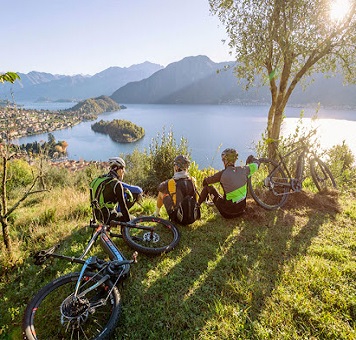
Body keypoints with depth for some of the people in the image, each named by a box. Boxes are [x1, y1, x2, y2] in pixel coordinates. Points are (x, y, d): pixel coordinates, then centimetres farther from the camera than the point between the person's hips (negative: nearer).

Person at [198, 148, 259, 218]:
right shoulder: (243, 170, -9)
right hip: (241, 210, 4)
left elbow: (205, 181, -2)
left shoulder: (222, 174, -18)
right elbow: (256, 164, 11)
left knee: (208, 186, 7)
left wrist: (205, 192, 20)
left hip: (228, 213, -4)